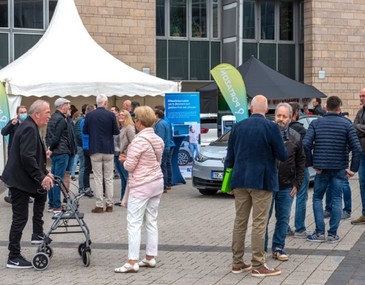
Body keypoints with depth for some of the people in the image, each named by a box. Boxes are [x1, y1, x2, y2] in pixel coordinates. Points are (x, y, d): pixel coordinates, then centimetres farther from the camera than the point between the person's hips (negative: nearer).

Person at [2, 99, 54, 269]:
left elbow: (34, 156, 19)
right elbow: (27, 156, -28)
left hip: (23, 177, 10)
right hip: (19, 179, -10)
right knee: (20, 218, -5)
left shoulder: (30, 126, 12)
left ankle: (37, 234, 26)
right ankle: (13, 258, 3)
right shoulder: (29, 128, -19)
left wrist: (44, 173, 13)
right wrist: (41, 177, -24)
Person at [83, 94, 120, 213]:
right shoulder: (111, 115, -7)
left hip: (95, 150, 0)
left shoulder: (89, 115, -4)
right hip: (108, 150, 0)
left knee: (98, 179, 4)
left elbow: (85, 131, 4)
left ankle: (99, 205, 2)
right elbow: (116, 131, -3)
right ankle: (109, 204, 11)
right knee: (109, 178, 9)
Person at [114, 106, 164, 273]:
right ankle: (150, 258, 18)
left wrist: (124, 160, 7)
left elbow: (129, 166, -16)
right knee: (151, 222, 13)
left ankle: (132, 262, -7)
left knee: (134, 224, -5)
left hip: (141, 186, -8)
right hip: (157, 182, 8)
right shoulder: (158, 140, 8)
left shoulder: (139, 140, -17)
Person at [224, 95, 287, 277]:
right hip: (261, 181, -4)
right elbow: (283, 156, -7)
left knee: (240, 221, 11)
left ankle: (237, 263, 16)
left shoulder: (237, 127, 5)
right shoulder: (271, 127, -9)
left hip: (240, 180, 4)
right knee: (259, 223, -1)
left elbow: (230, 156, 9)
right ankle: (257, 266, 0)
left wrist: (229, 180, 17)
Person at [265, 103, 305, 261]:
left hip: (286, 187, 3)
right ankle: (261, 248, 14)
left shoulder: (295, 138, 4)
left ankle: (278, 248, 19)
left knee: (283, 219, 8)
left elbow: (301, 162, 10)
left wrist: (297, 184, 4)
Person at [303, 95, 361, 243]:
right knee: (337, 200, 8)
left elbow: (306, 144, -11)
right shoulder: (346, 124, -2)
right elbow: (356, 148, -9)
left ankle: (319, 233, 7)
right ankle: (332, 234, 8)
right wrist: (353, 168, -3)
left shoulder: (316, 123, 0)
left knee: (317, 198, 13)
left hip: (322, 168, 0)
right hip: (339, 168, 0)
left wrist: (311, 163, -3)